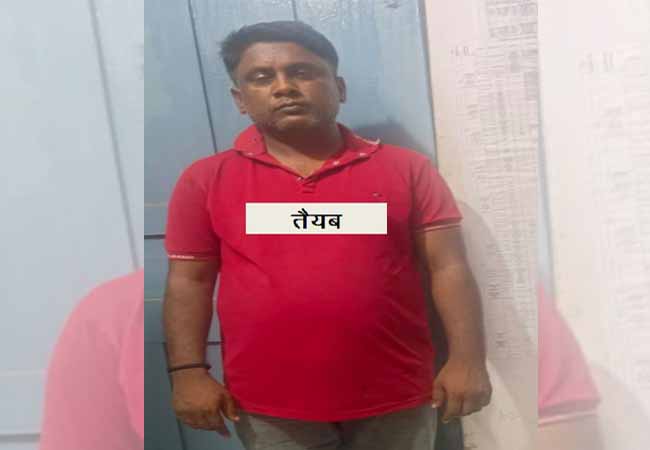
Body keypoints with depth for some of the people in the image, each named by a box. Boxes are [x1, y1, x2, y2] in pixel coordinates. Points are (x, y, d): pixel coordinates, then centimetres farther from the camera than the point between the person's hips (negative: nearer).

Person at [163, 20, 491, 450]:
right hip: (269, 403, 1)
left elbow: (449, 267, -3)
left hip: (396, 397, 1)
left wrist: (468, 360, -10)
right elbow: (188, 281, 1)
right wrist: (189, 372, -6)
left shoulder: (407, 168, -1)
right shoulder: (206, 179, 0)